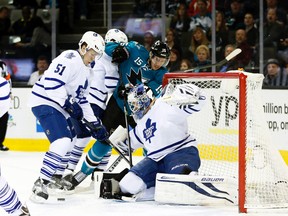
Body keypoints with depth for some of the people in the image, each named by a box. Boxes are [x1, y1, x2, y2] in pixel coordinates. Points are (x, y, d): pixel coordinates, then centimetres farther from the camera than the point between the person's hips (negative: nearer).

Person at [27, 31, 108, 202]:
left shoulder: (87, 71, 17)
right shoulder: (70, 59, -16)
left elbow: (82, 99, 21)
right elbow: (51, 81, -26)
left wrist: (95, 123, 15)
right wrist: (68, 104, -25)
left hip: (58, 106, 11)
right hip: (44, 102, -11)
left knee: (71, 138, 24)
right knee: (62, 141, -23)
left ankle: (54, 176, 35)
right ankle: (41, 183, -24)